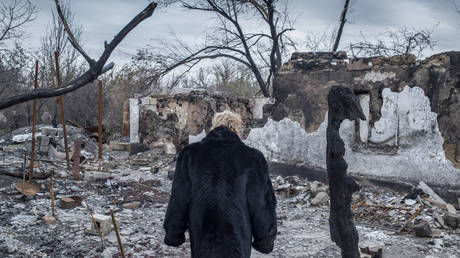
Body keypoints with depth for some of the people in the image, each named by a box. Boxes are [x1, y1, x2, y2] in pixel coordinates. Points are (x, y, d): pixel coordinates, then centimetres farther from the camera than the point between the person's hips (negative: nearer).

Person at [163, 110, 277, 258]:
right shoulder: (252, 158, -8)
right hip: (237, 244, -1)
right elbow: (262, 205, -4)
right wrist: (265, 242, 9)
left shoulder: (190, 153, -3)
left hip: (201, 242, 2)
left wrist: (173, 234, 13)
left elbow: (178, 201, 1)